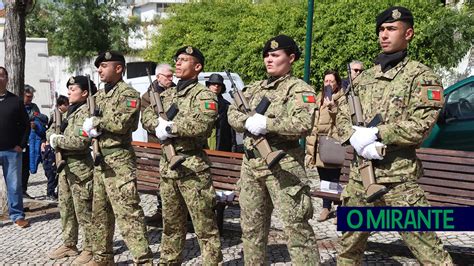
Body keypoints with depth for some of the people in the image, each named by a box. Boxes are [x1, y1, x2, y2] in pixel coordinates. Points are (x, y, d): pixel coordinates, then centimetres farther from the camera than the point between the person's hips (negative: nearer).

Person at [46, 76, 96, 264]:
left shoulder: (85, 112, -14)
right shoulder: (71, 111, 15)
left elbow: (81, 141, -26)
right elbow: (52, 130, 18)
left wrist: (56, 140, -14)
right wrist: (53, 135, -5)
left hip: (80, 167, -9)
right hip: (65, 166, 9)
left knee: (83, 210, -1)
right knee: (66, 208, 17)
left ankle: (89, 249, 10)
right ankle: (69, 245, 29)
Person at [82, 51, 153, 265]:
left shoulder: (128, 93, -8)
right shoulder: (99, 95, 18)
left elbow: (121, 123, -22)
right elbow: (88, 123, 17)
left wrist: (96, 122, -8)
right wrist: (92, 129, -6)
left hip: (119, 160, -9)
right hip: (100, 159, 9)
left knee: (127, 212, -12)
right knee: (100, 211, 16)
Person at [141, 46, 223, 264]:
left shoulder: (204, 95, -6)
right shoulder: (166, 94, 17)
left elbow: (201, 124, -22)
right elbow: (147, 117, 8)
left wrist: (170, 127, -15)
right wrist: (159, 125, -13)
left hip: (192, 165, -7)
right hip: (167, 163, 7)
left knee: (204, 224, -2)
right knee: (171, 222, 17)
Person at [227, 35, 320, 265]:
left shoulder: (299, 89, -5)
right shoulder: (254, 88, 17)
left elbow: (303, 124, -20)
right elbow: (232, 114, 10)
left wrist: (265, 123, -18)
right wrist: (249, 122, -11)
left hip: (282, 163, -7)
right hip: (251, 161, 7)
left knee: (295, 226, -5)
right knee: (251, 225, 15)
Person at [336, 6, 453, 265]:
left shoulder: (421, 76, -2)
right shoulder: (363, 78, 15)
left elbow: (420, 125, -13)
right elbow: (342, 118, 11)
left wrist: (374, 134, -16)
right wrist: (356, 138, -9)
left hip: (398, 179, -5)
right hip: (359, 176, 6)